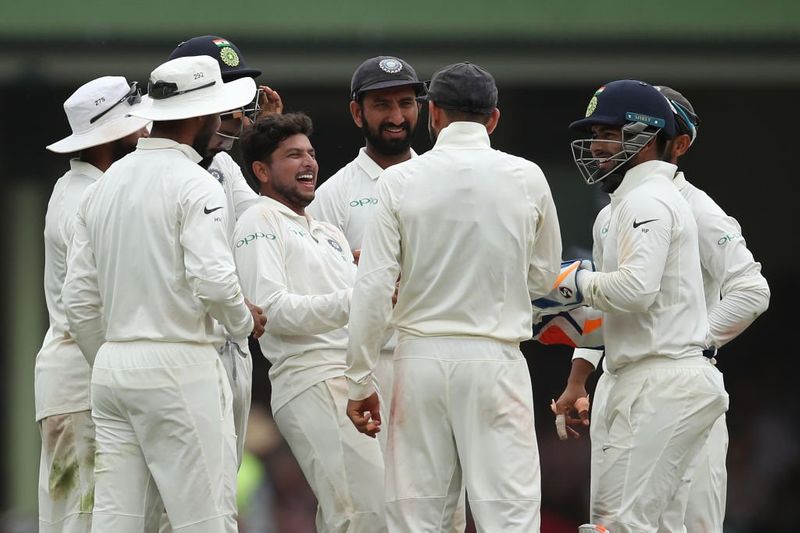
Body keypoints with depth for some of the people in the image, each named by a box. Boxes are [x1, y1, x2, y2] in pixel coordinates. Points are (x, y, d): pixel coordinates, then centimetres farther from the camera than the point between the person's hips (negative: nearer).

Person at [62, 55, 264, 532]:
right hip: (179, 367, -7)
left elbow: (80, 299, 14)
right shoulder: (195, 186, -9)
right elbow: (213, 278, -20)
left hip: (112, 368, 7)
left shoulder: (104, 186, 14)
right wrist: (245, 321, 0)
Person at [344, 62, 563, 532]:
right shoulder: (526, 179, 0)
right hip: (495, 359, -1)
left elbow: (374, 288, -5)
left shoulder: (402, 181, -2)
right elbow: (543, 279, 10)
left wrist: (360, 382, 0)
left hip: (421, 357, 1)